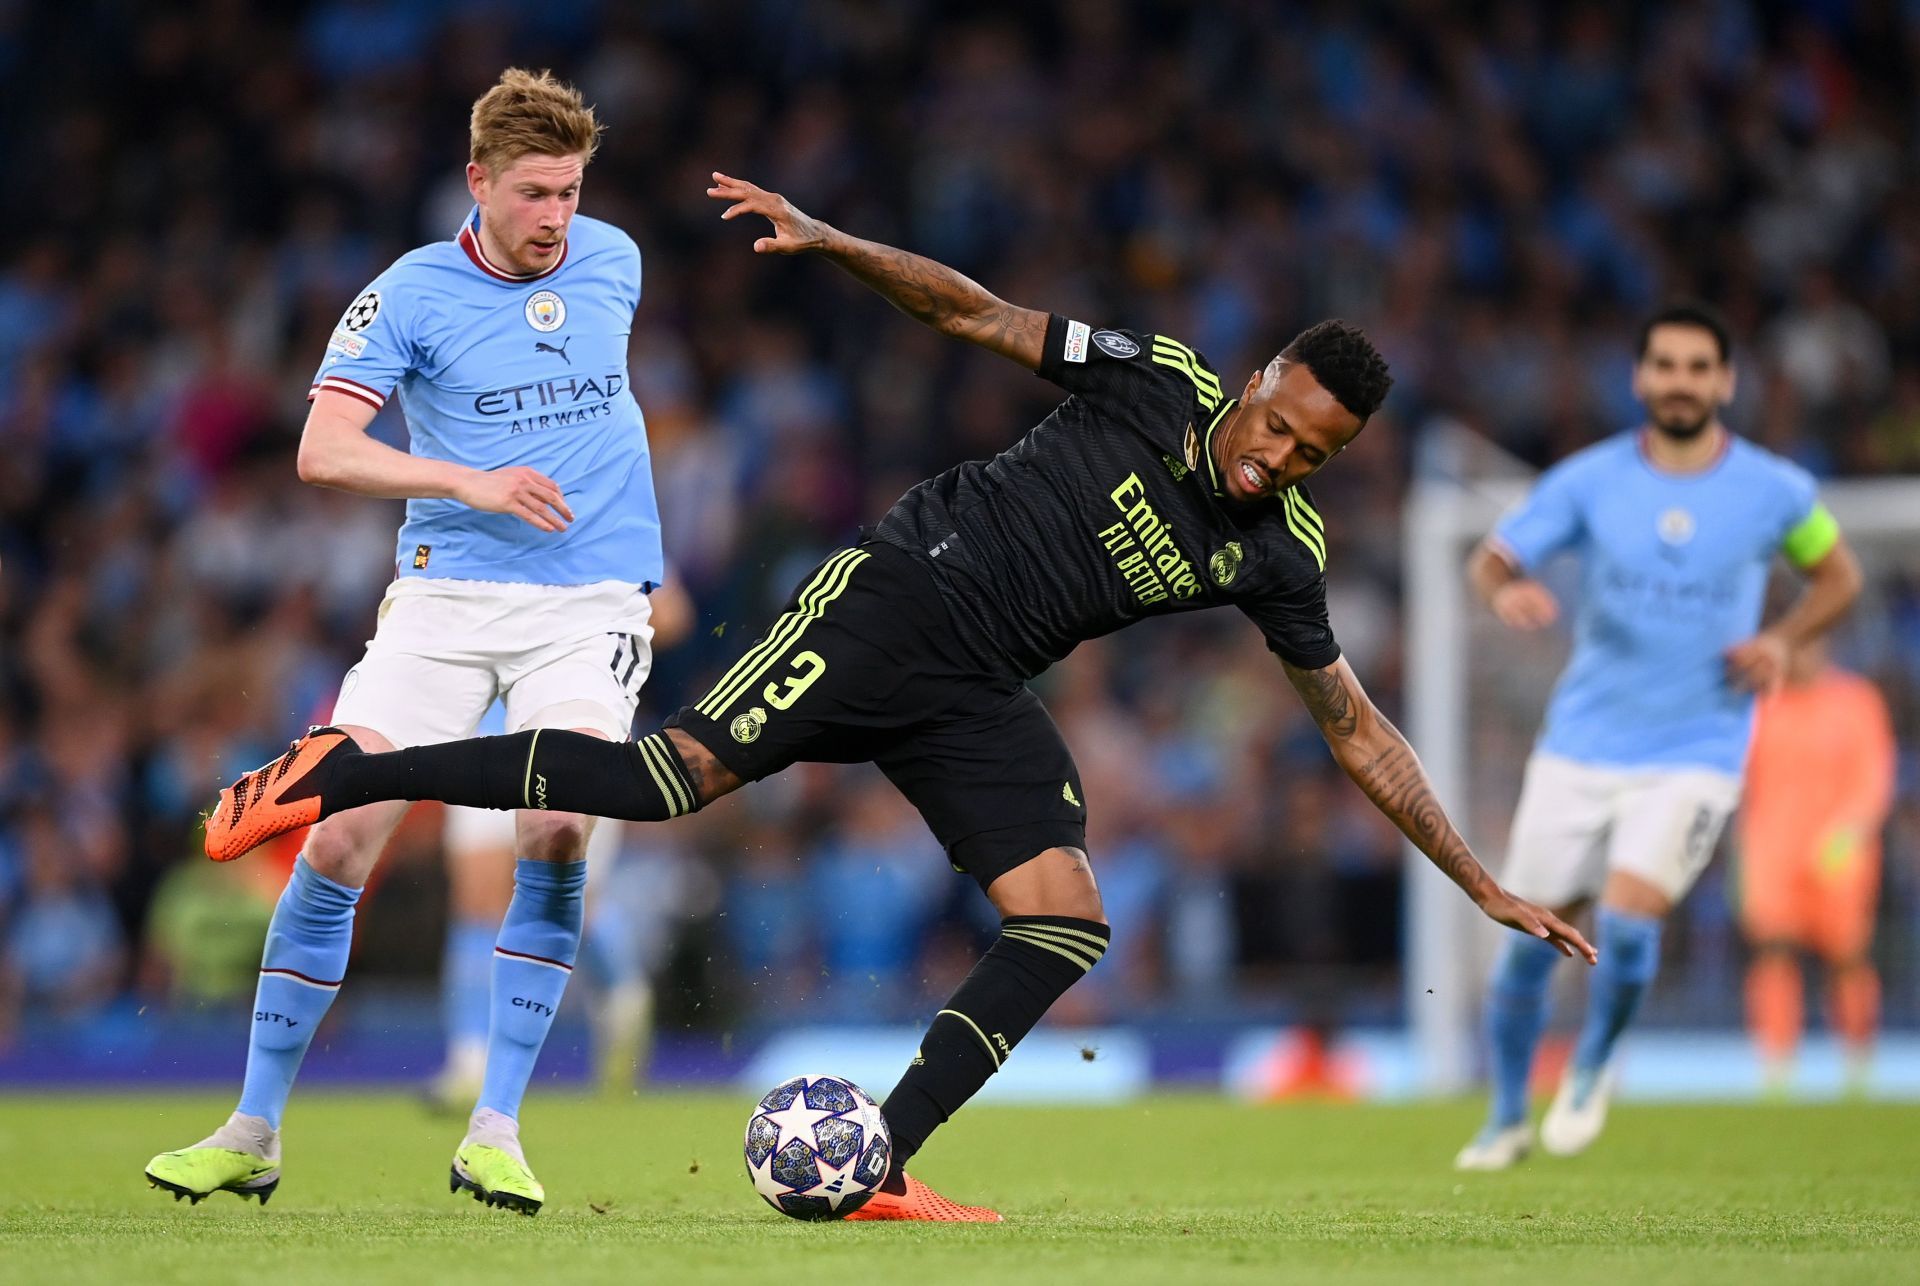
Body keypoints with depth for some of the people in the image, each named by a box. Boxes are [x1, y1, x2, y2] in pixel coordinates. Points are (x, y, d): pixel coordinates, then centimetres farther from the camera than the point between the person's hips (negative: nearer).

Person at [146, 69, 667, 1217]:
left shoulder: (613, 260, 7)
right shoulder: (410, 294, -4)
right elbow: (323, 450, -14)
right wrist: (468, 480, -25)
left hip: (593, 595, 1)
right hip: (446, 595, -1)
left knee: (557, 834, -20)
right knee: (339, 834, -10)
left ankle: (495, 1134, -11)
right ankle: (254, 1132, 2)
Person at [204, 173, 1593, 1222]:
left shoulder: (1277, 556, 4)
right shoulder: (1156, 382, -7)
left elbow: (1358, 728, 11)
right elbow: (970, 310, -3)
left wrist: (1481, 882, 9)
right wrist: (830, 242, -16)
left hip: (980, 700, 5)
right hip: (896, 599, -5)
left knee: (1068, 924, -13)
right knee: (678, 773, -20)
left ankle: (873, 1172, -10)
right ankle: (345, 774, -13)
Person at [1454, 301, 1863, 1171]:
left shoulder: (1775, 492, -2)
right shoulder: (1589, 480, -2)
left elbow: (1838, 575, 14)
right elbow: (1491, 559, -2)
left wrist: (1783, 640, -5)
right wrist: (1505, 589, -27)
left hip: (1695, 755, -2)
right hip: (1581, 746, 2)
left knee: (1629, 912, -22)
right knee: (1531, 935, 2)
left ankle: (1593, 1067, 8)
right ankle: (1507, 1118, 23)